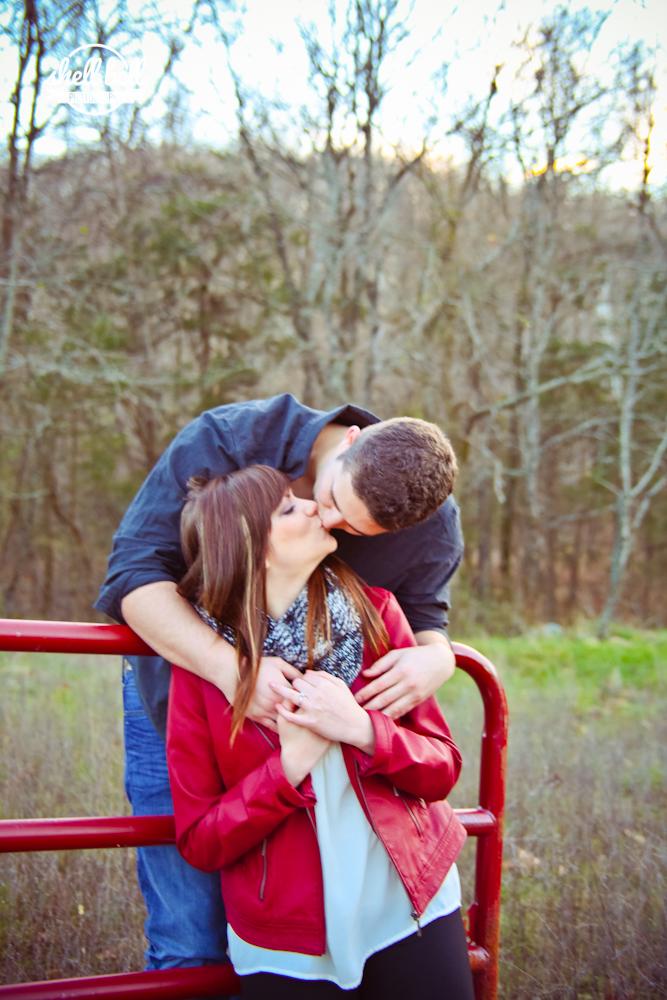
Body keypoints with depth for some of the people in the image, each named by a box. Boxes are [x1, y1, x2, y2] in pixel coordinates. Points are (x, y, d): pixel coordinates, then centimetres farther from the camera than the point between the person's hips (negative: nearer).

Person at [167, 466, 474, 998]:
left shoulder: (373, 611, -7)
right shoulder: (203, 661, -11)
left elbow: (442, 768, -4)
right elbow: (199, 840, -9)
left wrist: (362, 729, -22)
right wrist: (291, 765, -23)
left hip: (413, 908, 2)